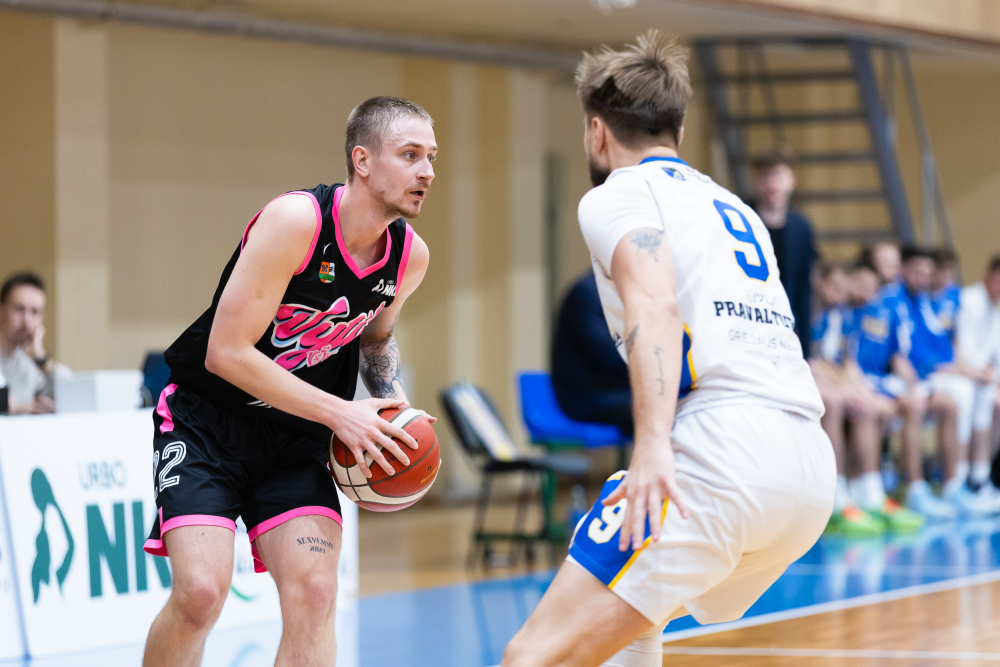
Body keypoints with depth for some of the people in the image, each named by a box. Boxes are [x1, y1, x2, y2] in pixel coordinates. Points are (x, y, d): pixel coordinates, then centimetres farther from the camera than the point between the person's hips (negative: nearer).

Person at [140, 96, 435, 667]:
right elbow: (226, 353, -25)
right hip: (208, 421, -5)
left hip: (295, 435, 5)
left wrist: (396, 406, 0)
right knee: (201, 591, -21)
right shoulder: (295, 221, -25)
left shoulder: (411, 256, -4)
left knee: (314, 593, -12)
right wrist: (339, 413, -24)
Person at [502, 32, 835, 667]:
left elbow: (655, 306, -13)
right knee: (631, 616, 32)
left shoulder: (618, 194, 7)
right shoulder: (734, 208, 31)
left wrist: (653, 446, -27)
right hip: (813, 466, 8)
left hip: (722, 446, -8)